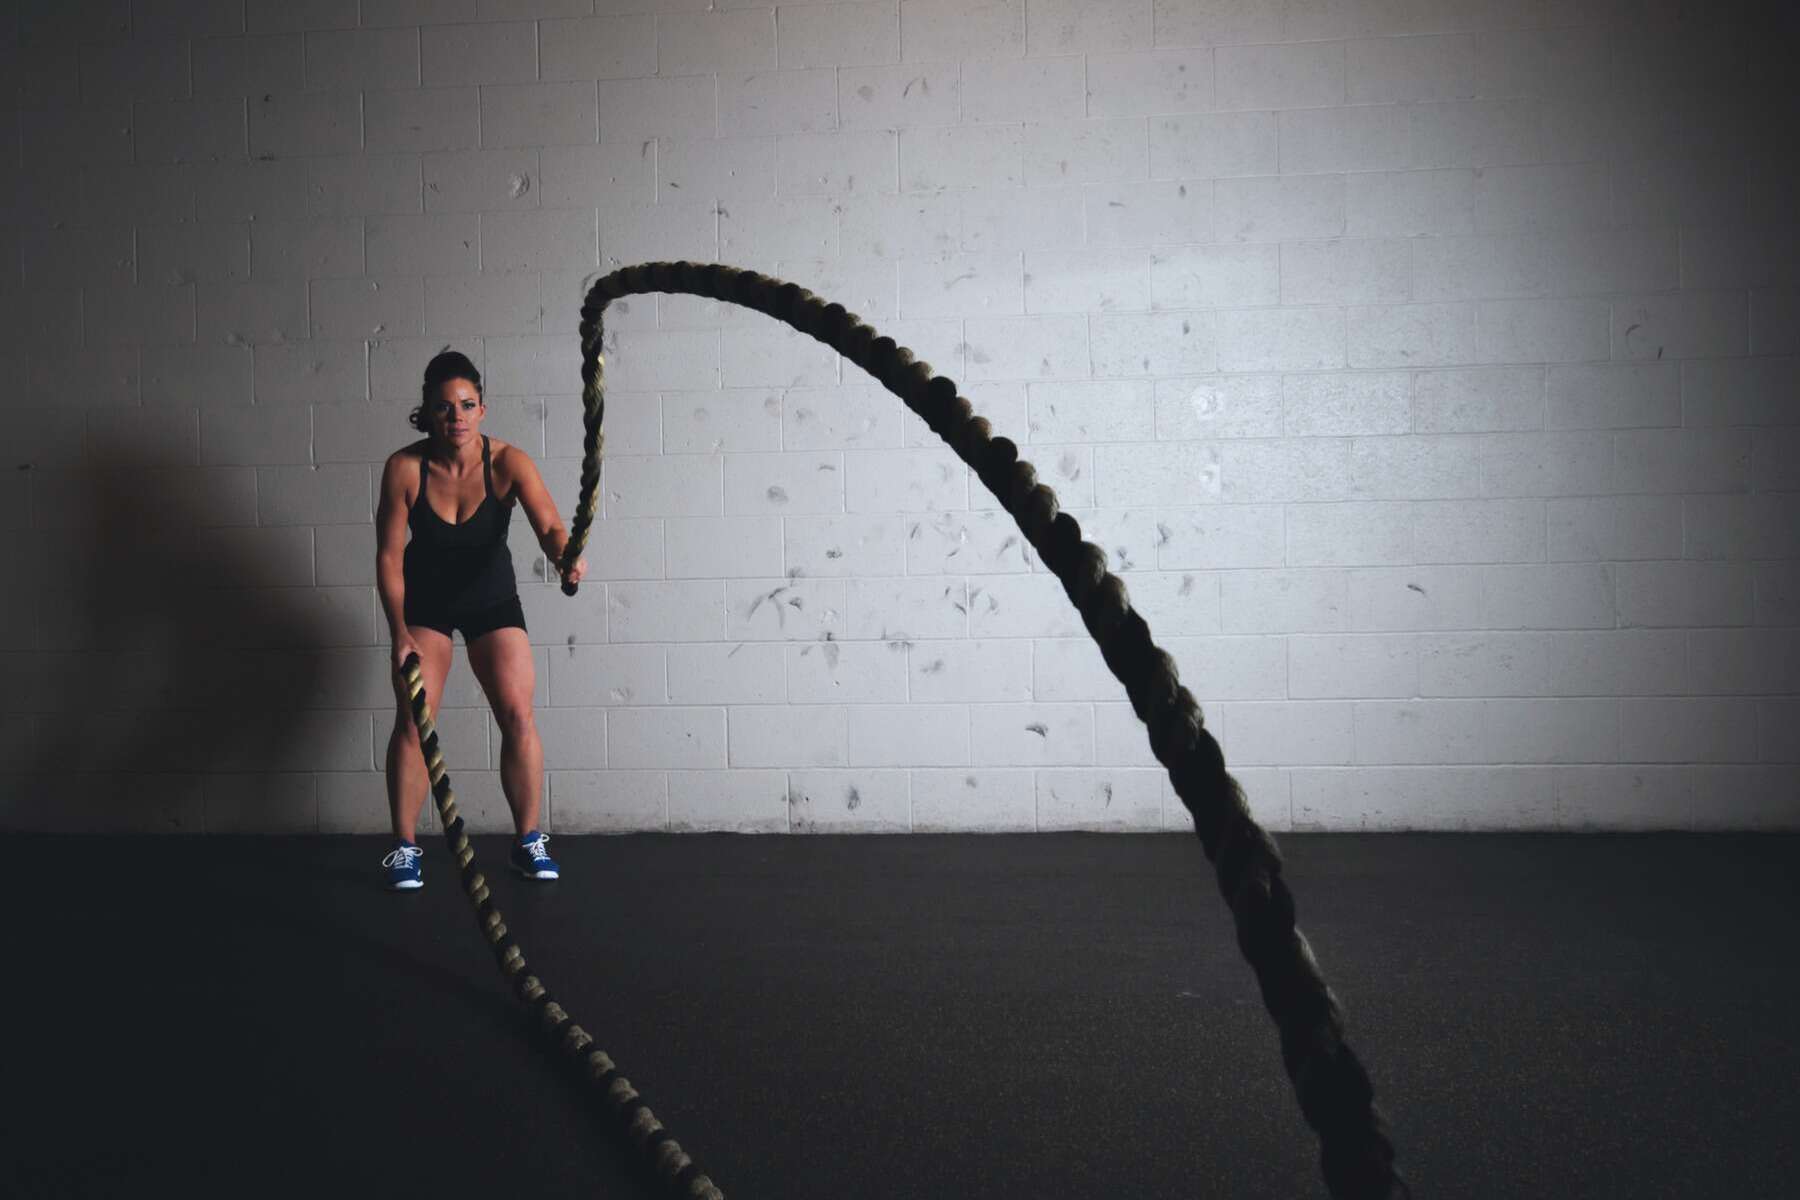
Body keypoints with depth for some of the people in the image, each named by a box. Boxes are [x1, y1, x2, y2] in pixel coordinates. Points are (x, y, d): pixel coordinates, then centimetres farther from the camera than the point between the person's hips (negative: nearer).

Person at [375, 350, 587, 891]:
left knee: (518, 715, -8)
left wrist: (564, 554, -58)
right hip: (424, 599, 0)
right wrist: (400, 632, -20)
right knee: (413, 719, -8)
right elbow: (388, 555, -15)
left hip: (491, 596, 0)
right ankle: (404, 848, 5)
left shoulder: (508, 462, -22)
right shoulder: (404, 467, -20)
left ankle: (529, 841, 7)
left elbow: (548, 525, -35)